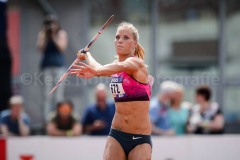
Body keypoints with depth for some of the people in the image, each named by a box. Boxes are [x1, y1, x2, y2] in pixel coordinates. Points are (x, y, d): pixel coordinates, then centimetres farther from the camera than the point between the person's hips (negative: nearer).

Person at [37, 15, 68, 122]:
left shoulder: (62, 33, 5)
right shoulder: (42, 34, 7)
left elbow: (62, 48, -5)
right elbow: (41, 48, -3)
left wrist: (54, 37, -9)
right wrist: (44, 36, -8)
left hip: (59, 66, -1)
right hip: (46, 66, 1)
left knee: (58, 95, -3)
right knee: (47, 96, -5)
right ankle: (46, 119, -5)